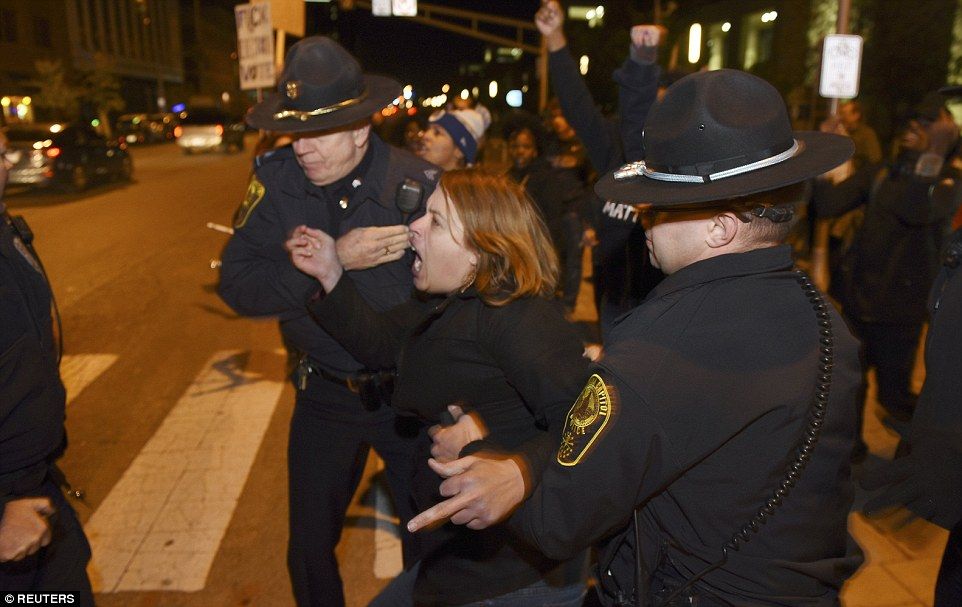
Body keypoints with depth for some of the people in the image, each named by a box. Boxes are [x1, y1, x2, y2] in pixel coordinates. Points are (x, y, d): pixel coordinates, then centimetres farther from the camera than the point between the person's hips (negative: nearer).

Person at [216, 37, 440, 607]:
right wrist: (334, 260, -28)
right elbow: (237, 284, -15)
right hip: (324, 395, 2)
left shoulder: (420, 183, -18)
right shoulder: (278, 179, -11)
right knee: (309, 549, 19)